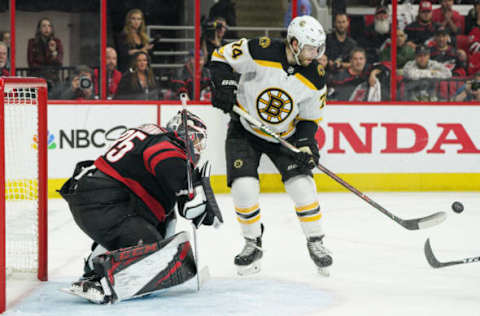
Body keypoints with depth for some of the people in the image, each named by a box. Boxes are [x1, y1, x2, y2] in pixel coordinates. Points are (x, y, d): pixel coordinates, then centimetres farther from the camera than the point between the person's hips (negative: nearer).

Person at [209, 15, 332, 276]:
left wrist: (306, 142, -17)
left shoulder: (314, 78, -13)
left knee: (301, 184, -13)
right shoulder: (261, 52, -24)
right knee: (244, 189, -15)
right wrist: (225, 86, -24)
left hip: (284, 135, 2)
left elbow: (310, 118, -1)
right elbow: (221, 57, -11)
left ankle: (316, 242, 6)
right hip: (244, 130, -2)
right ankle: (252, 244, 7)